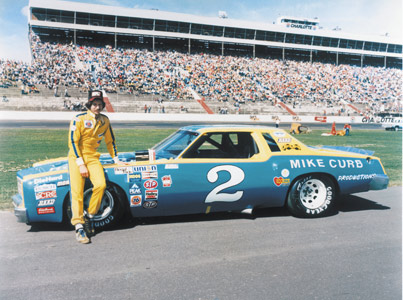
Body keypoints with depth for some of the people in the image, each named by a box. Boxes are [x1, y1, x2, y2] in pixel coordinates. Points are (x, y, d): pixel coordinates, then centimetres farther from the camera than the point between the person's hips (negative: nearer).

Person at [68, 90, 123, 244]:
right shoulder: (79, 119, -6)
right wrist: (81, 165, -14)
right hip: (76, 156, -3)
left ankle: (90, 216, -3)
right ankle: (79, 226, -11)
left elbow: (110, 141, 18)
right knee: (77, 191, -16)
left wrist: (116, 159, 15)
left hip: (92, 157, 3)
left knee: (101, 184, -22)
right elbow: (73, 142, -8)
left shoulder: (104, 120, 8)